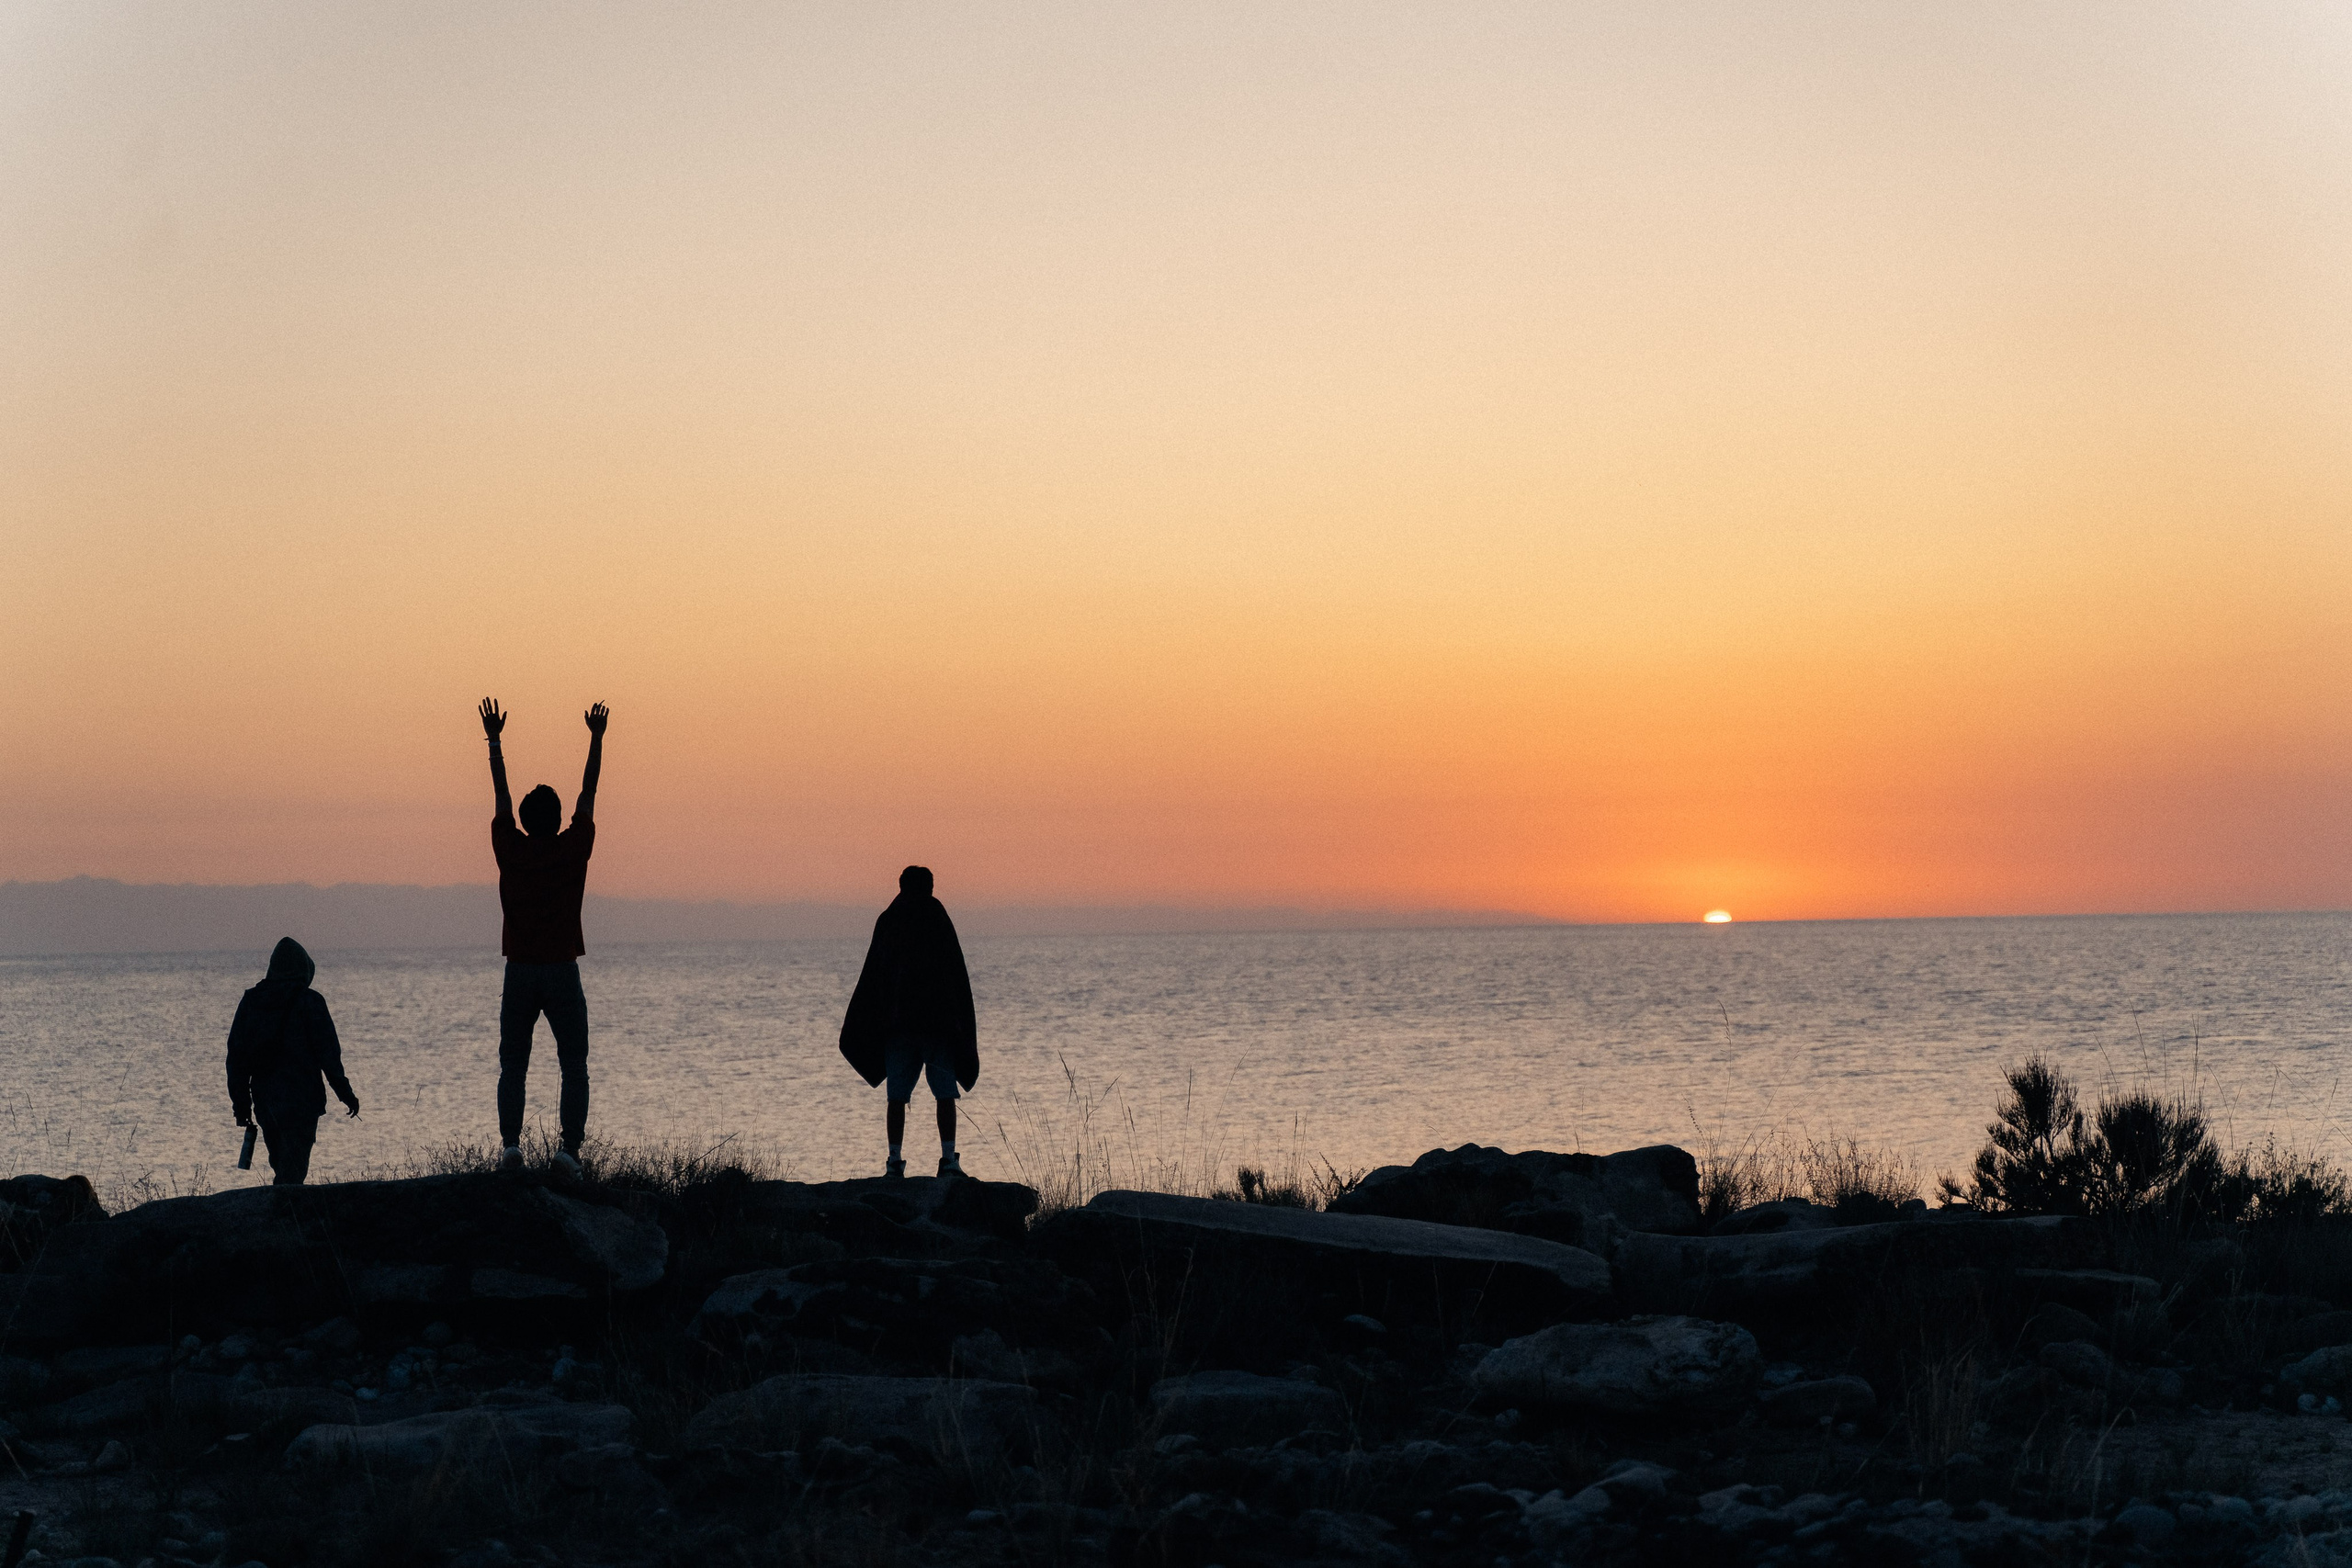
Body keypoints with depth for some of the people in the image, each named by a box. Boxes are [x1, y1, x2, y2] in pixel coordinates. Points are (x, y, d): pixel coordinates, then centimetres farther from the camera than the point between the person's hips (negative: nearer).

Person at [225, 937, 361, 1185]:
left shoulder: (250, 1001, 7)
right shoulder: (309, 1001, -7)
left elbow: (236, 1056, 9)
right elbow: (328, 1052, -8)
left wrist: (241, 1104, 15)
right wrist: (345, 1094, 0)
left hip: (263, 1097, 5)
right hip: (300, 1099, -5)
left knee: (281, 1164, 17)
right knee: (293, 1170, -6)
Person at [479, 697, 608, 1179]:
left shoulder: (511, 850, -1)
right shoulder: (573, 849, -4)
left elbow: (502, 797, 10)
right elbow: (587, 796, 5)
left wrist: (494, 741, 19)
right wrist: (596, 739, 13)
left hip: (519, 974, 1)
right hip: (563, 972, -1)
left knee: (513, 1066, 7)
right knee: (574, 1067, 1)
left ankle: (510, 1142, -8)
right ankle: (569, 1147, -13)